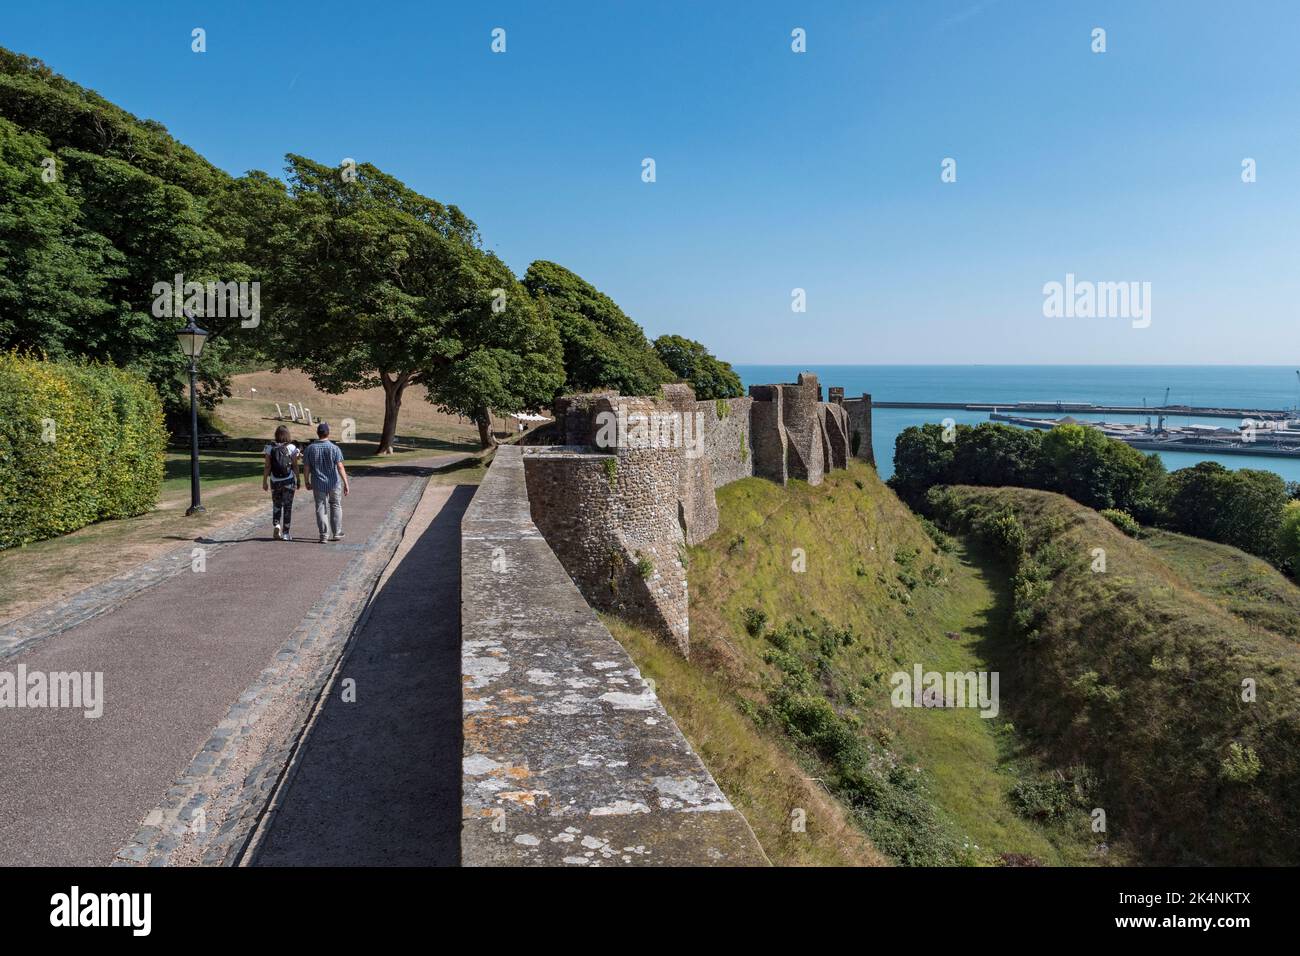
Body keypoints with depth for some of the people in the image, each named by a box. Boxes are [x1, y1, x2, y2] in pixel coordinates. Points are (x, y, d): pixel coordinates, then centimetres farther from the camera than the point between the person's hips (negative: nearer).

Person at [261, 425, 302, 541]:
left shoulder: (270, 448, -1)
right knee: (287, 506, 6)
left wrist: (264, 482, 2)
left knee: (276, 505, 17)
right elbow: (296, 466, -4)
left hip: (275, 481, 1)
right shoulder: (291, 448, -5)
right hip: (288, 481, -1)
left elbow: (267, 466, -3)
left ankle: (276, 525, -5)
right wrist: (299, 480, 5)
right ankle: (285, 533, 6)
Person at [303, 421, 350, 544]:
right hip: (334, 483, -1)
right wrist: (346, 483, -14)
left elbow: (307, 468, 0)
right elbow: (340, 467, -15)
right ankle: (336, 533, 19)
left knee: (321, 509, 5)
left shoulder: (310, 448, -3)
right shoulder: (334, 448, -10)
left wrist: (307, 482, 13)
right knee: (336, 507, 15)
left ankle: (324, 535, 2)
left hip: (318, 484, 1)